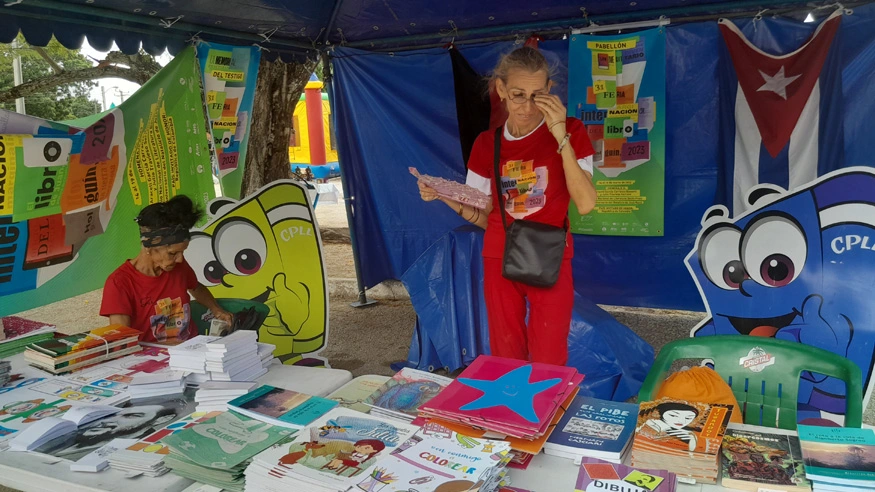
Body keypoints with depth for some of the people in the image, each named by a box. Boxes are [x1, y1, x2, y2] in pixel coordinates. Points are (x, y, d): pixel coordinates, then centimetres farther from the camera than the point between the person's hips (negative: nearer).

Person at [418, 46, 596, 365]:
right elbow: (484, 218, 8)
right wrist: (447, 198, -9)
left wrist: (561, 137, -22)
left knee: (549, 364, 2)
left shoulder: (569, 132, -5)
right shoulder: (486, 144, 2)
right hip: (499, 262, 3)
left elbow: (585, 204, -18)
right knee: (505, 360, 12)